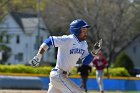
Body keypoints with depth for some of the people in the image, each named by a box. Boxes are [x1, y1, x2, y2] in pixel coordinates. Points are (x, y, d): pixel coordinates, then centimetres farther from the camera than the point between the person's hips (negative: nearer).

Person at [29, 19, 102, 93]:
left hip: (64, 76, 9)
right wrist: (38, 57, -23)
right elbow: (49, 41, -19)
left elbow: (86, 61, 11)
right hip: (58, 75, -9)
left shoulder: (84, 44, 8)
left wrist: (94, 52, -5)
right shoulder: (68, 40, -18)